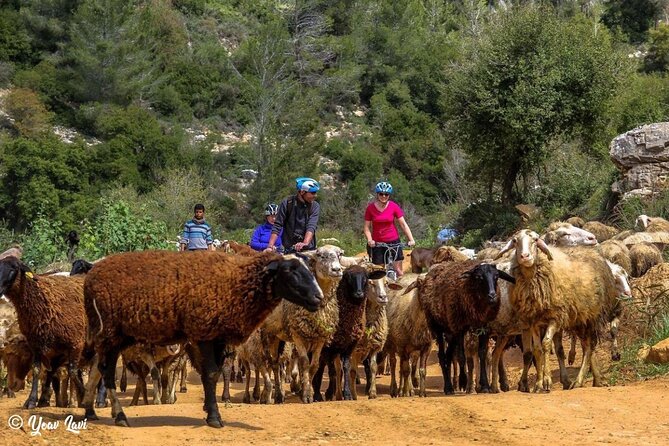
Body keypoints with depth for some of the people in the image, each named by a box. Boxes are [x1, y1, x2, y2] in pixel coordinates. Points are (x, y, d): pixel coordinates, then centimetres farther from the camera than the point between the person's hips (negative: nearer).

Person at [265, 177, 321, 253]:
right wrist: (270, 246, -17)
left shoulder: (315, 206, -3)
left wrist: (305, 243, -35)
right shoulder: (287, 203, -4)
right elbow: (277, 226, -5)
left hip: (308, 249, 1)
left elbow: (311, 227, -16)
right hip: (289, 249, -1)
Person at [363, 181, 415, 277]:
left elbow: (403, 224, -4)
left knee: (399, 271, -3)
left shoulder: (394, 207, -5)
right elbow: (366, 227, -2)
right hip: (377, 243, 0)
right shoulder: (370, 208, -5)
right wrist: (370, 240, -19)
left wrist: (411, 239, -15)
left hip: (393, 241, 0)